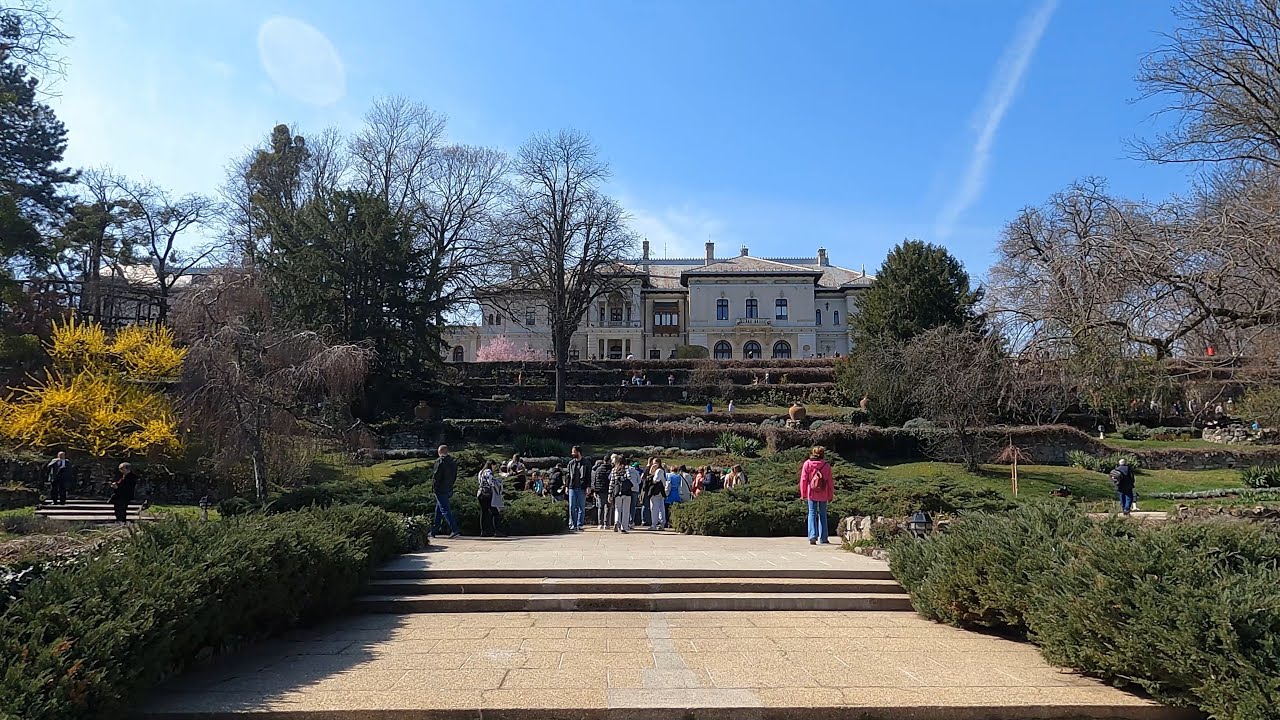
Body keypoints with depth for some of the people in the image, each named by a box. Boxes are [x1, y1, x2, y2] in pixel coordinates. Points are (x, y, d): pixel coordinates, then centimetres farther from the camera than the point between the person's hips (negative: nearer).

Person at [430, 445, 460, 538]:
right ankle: (433, 531, 23)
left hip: (440, 490, -8)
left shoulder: (440, 461, -12)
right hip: (449, 490, 8)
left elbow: (435, 476, -14)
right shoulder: (453, 461, 11)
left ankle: (454, 530, -17)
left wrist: (433, 489, -7)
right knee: (438, 511, 17)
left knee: (445, 510, -9)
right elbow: (455, 477, 16)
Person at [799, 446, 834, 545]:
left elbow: (803, 479, -3)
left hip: (811, 493, -1)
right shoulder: (826, 466, -4)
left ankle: (813, 537, -6)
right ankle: (823, 538, 13)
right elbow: (830, 481, 1)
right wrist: (831, 495, 10)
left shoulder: (807, 464, -4)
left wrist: (803, 494, 4)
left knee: (812, 514, 6)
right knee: (822, 515, 11)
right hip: (823, 495, 1)